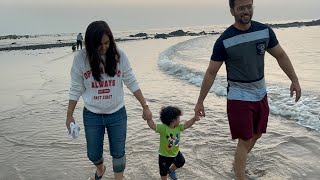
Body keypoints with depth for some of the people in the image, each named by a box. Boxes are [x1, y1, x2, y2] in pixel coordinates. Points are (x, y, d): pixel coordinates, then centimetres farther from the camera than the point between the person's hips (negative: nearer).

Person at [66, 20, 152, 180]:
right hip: (92, 115, 1)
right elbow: (76, 89, -4)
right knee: (93, 154, 17)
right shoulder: (81, 58, -13)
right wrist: (69, 115, 0)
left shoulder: (119, 55, -12)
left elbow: (131, 82, -5)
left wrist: (145, 106, -4)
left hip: (117, 114, 0)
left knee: (118, 153, 11)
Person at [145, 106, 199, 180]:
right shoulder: (163, 128, -33)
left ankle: (171, 170, 59)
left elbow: (186, 125, -8)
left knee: (181, 162, 32)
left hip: (176, 152, 6)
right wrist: (148, 118, -56)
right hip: (164, 155, -6)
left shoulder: (178, 127, -12)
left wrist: (194, 118, -21)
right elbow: (152, 126, -40)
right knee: (164, 171, 15)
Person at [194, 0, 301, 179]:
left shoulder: (265, 31, -4)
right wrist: (200, 102, -10)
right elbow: (211, 73, -11)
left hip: (260, 93, 6)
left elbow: (281, 56, 8)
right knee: (245, 140, -3)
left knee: (256, 134, 19)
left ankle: (238, 162, 43)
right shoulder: (224, 41, -15)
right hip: (239, 97, -5)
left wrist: (295, 80, 3)